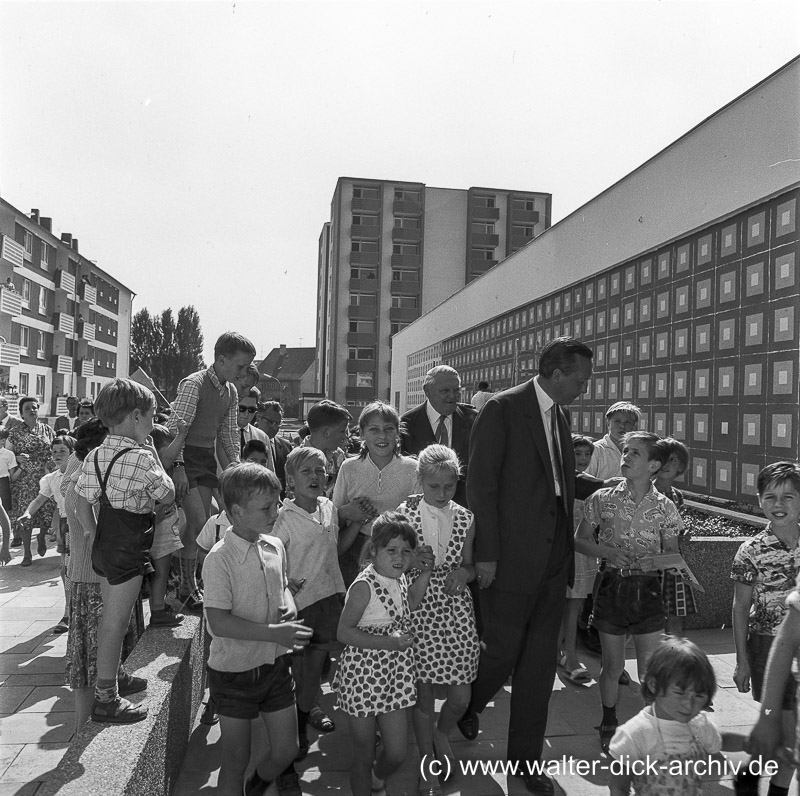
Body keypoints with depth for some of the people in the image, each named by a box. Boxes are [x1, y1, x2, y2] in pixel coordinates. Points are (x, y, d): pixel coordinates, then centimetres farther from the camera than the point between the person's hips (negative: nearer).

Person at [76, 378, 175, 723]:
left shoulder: (95, 456, 3)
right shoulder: (141, 458, -20)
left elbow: (83, 504, 6)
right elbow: (168, 494, -9)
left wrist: (96, 537, 14)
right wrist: (153, 452, -5)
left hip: (105, 544, 9)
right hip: (129, 549, -8)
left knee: (109, 616, 22)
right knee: (116, 622, 1)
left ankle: (110, 678, 38)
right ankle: (106, 699, 13)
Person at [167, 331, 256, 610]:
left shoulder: (231, 392, 10)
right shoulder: (194, 385, -15)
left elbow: (230, 431, 18)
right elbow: (175, 428, -19)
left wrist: (235, 462, 8)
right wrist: (178, 467, -24)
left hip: (208, 457, 8)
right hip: (186, 457, -7)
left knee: (199, 523, 11)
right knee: (197, 522, -10)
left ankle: (192, 582, 22)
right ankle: (187, 589, 1)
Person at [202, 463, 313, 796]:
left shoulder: (275, 546, -1)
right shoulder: (220, 559, -21)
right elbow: (219, 622, -23)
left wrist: (289, 605, -6)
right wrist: (273, 632, -29)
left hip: (275, 665, 6)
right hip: (234, 671, -6)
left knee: (286, 750, 16)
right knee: (237, 760, 11)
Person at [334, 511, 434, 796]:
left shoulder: (399, 578, 1)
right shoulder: (364, 585, -22)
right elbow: (344, 632, -20)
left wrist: (424, 573, 5)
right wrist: (388, 642, -26)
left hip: (395, 676, 7)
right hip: (363, 676, -6)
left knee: (397, 753, 13)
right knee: (364, 754, 11)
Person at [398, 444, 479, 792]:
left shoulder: (465, 519, 0)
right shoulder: (404, 514, -7)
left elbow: (470, 566, 10)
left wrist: (463, 572, -11)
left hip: (456, 611, 2)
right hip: (417, 611, -2)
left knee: (461, 697, 6)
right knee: (423, 694, 7)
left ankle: (442, 735, 41)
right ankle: (427, 765, 32)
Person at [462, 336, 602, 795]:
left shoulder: (560, 416, 12)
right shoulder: (503, 409, -11)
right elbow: (482, 484, -13)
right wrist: (486, 554, -15)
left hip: (553, 557, 7)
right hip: (512, 555, -7)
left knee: (542, 658, 12)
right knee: (503, 649, 4)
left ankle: (526, 757, 27)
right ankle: (466, 708, 37)